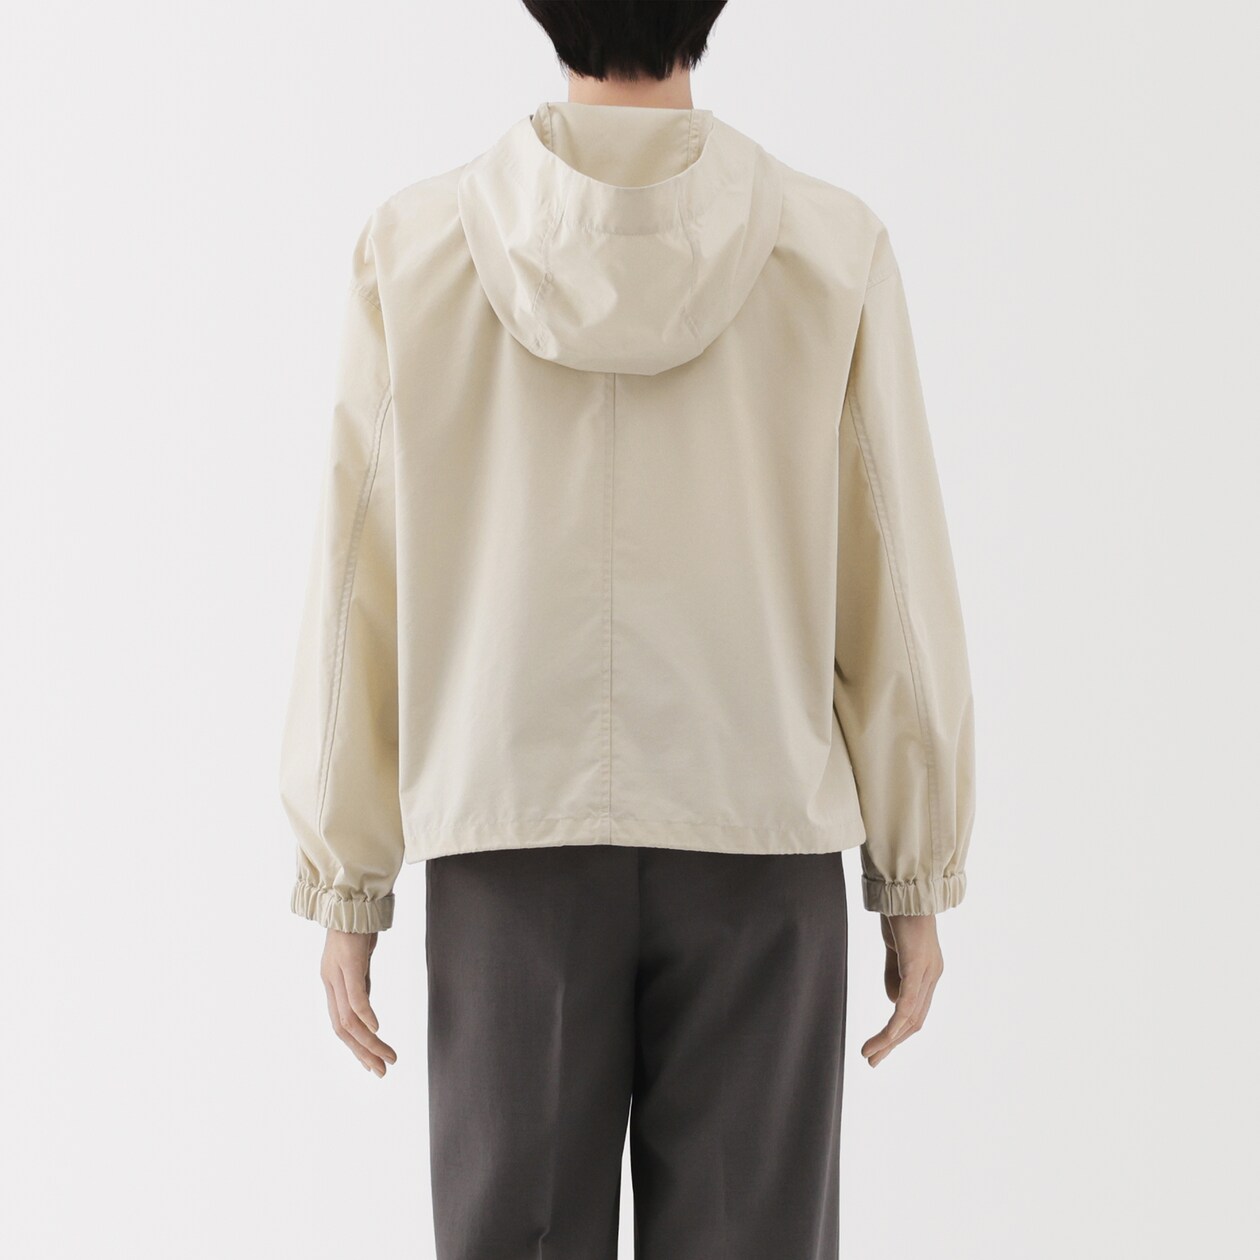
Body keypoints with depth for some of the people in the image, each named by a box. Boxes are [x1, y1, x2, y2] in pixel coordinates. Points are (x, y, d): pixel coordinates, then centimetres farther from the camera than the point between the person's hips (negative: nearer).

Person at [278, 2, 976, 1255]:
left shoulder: (416, 246, -5)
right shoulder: (831, 250, -6)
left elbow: (360, 589, -3)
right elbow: (896, 590, -3)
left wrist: (345, 885, 5)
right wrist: (917, 879, 7)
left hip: (509, 847, 1)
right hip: (758, 843, 0)